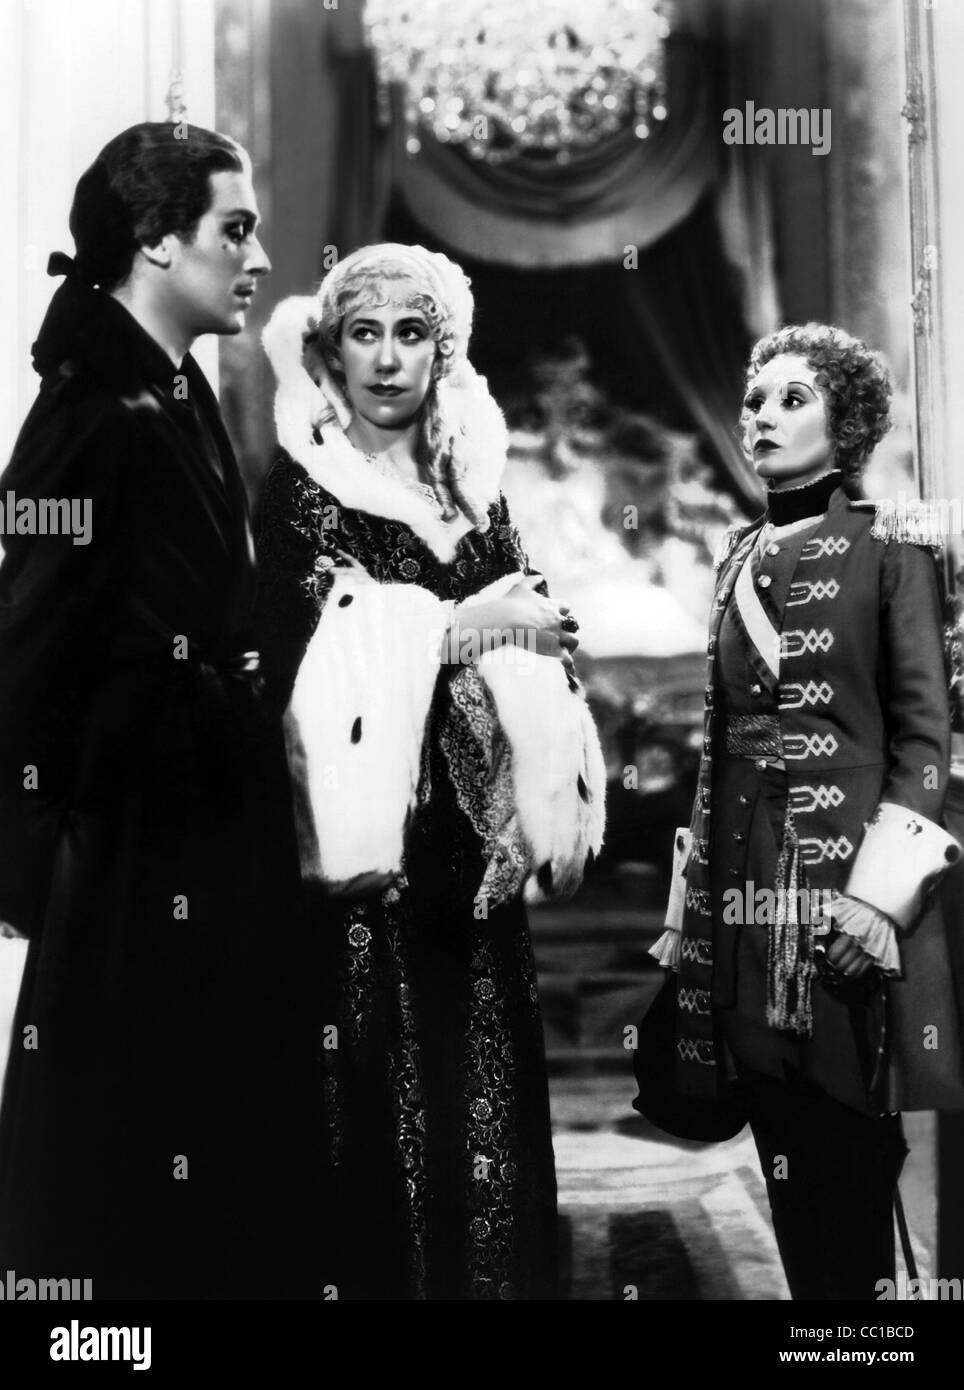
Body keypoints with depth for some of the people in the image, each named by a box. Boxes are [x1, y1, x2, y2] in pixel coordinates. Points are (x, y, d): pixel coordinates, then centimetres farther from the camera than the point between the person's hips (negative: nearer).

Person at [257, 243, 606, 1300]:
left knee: (484, 1111, 5)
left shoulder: (476, 493, 15)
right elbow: (301, 653, -11)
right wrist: (456, 628, -17)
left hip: (468, 851, 4)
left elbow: (525, 650, 10)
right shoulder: (298, 489, 2)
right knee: (372, 1122, -4)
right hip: (359, 850, -4)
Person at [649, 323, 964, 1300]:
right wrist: (696, 896, 12)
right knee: (783, 1137, 8)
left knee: (849, 1142, -2)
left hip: (850, 864, -5)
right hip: (746, 874, 5)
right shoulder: (738, 556, 15)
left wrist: (878, 887, -16)